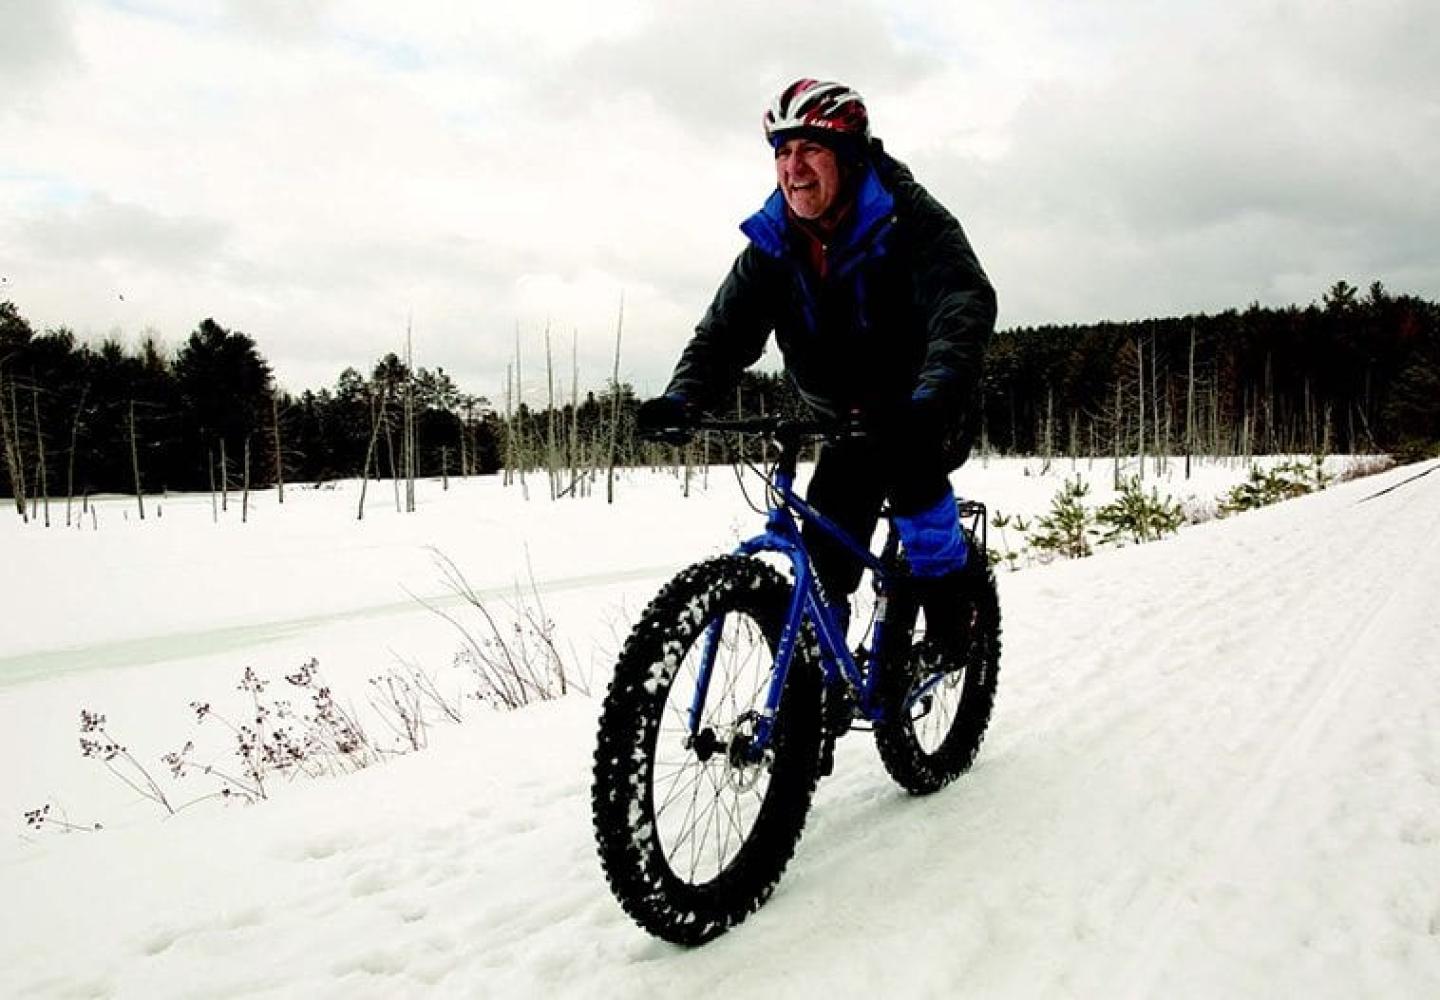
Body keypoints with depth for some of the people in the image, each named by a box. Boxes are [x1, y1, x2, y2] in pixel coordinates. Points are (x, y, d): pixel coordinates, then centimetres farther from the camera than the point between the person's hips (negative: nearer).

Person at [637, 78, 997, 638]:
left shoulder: (909, 220, -21)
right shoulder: (772, 245, -8)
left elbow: (964, 303, -37)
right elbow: (726, 329, -15)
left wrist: (937, 392, -57)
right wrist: (682, 399, -36)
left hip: (927, 416, -4)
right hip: (847, 419, 4)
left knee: (906, 468, -34)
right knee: (828, 552, -6)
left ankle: (952, 606, -12)